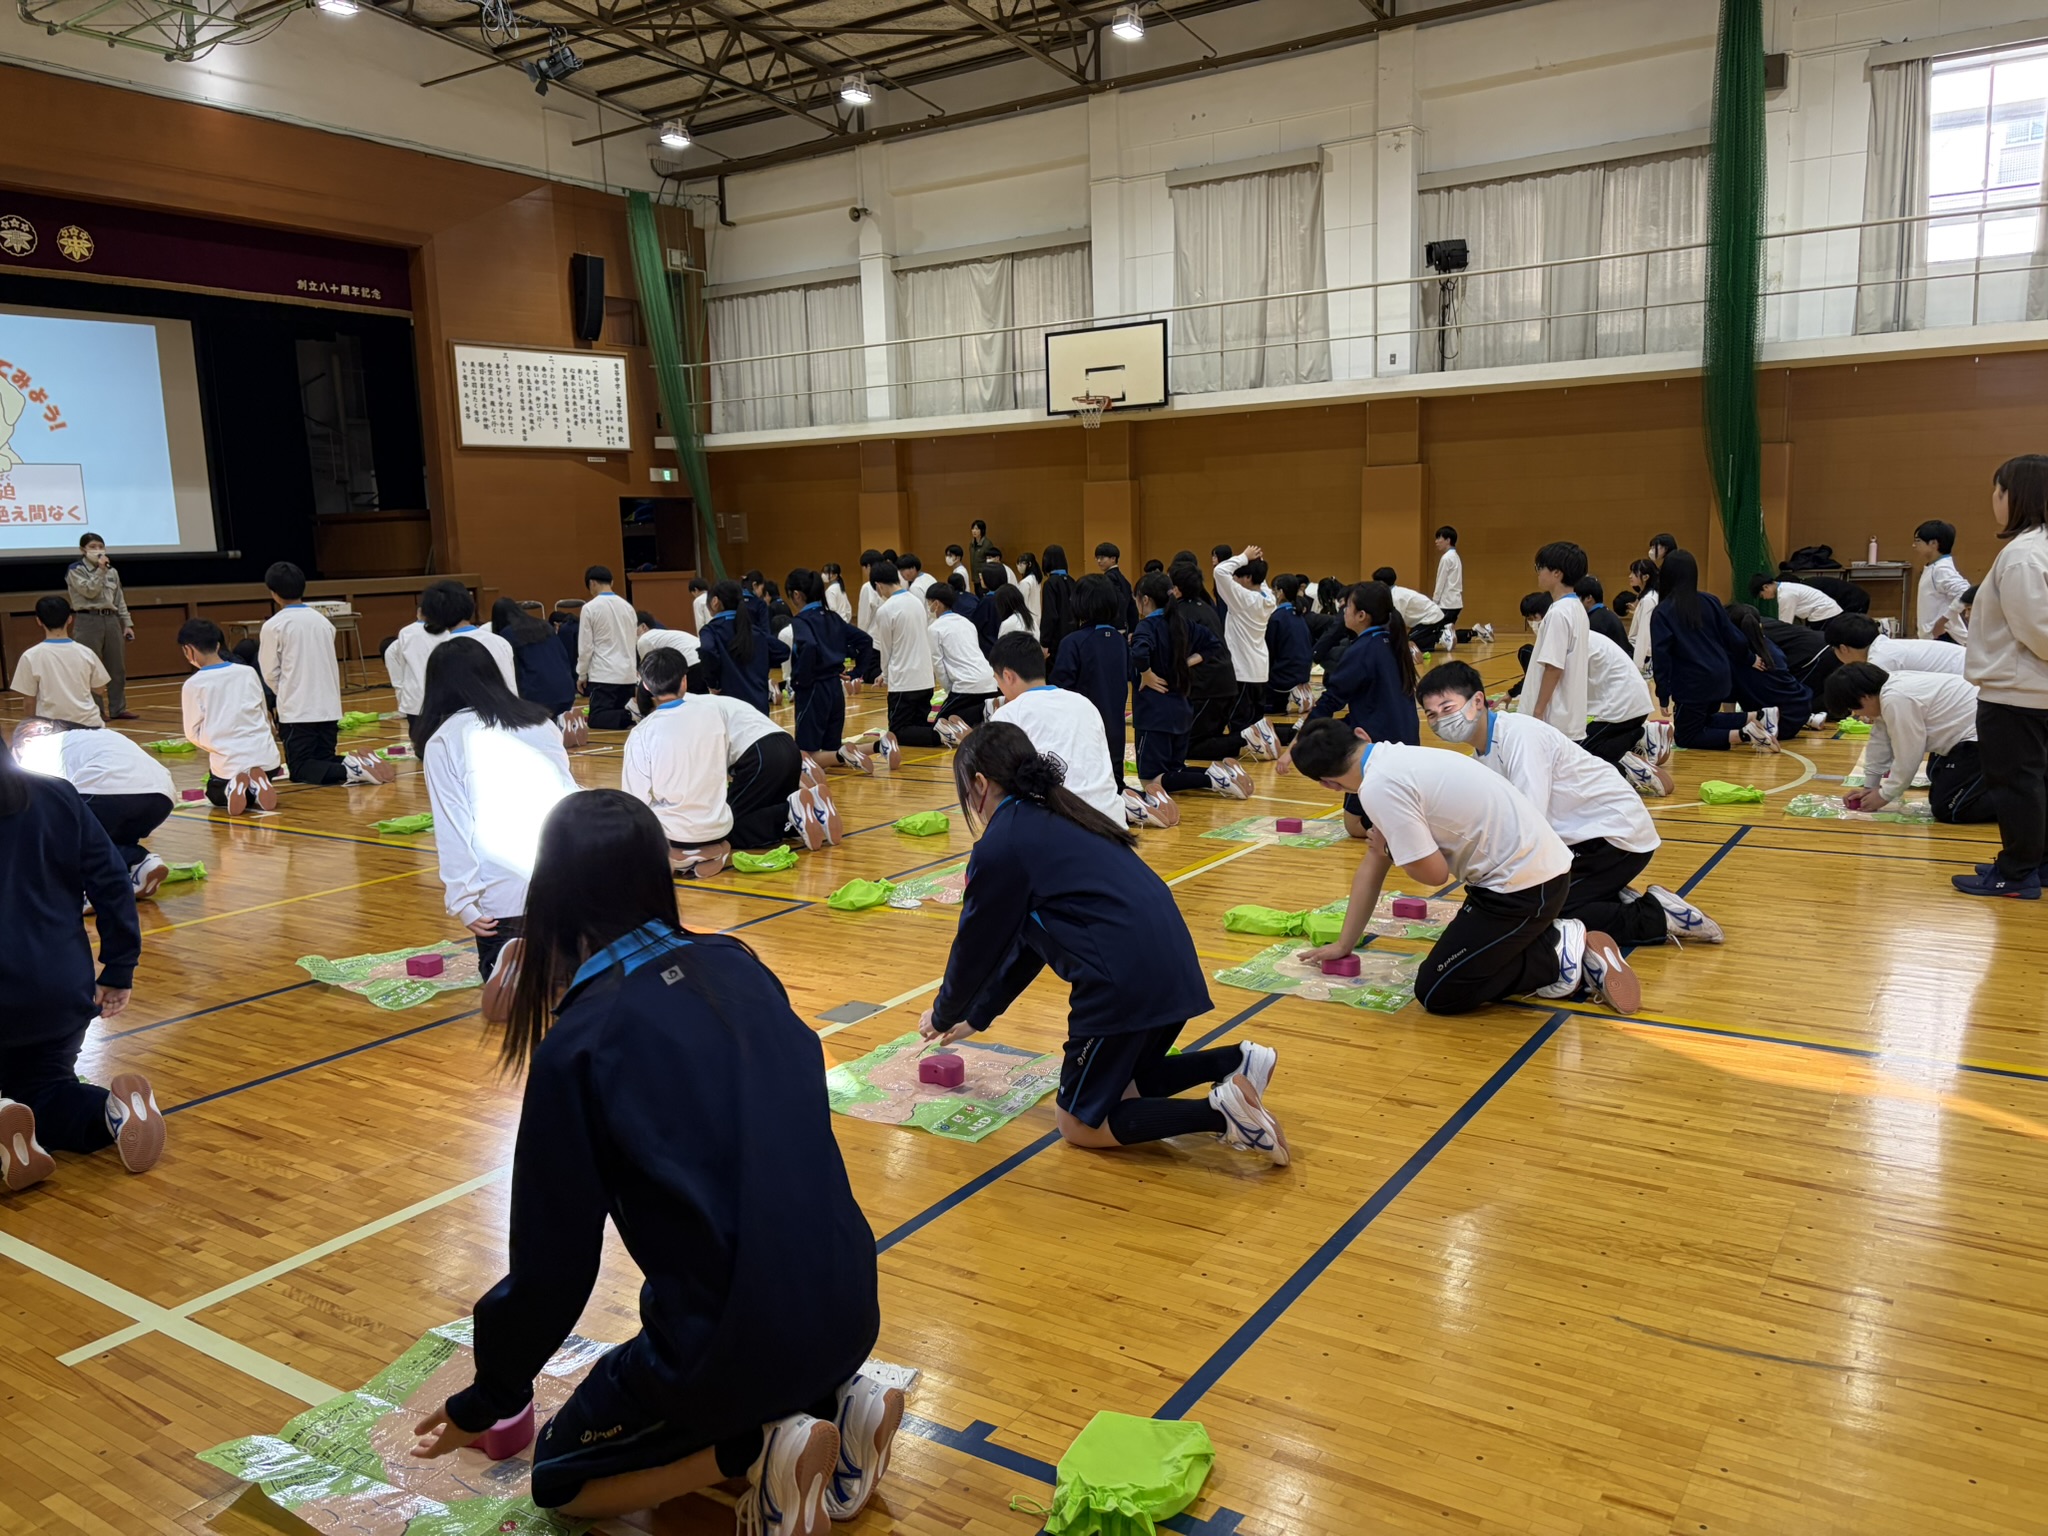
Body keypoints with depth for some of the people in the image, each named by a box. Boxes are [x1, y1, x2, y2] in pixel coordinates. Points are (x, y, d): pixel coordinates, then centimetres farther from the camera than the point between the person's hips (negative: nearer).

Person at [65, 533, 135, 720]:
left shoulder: (112, 571, 13)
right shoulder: (75, 570, -2)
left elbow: (120, 600, 15)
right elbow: (90, 591, -15)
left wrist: (127, 623, 9)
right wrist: (100, 570, -16)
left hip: (111, 620, 5)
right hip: (89, 621, -5)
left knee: (117, 667, 6)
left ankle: (118, 709, 13)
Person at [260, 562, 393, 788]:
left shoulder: (273, 626, -7)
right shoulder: (323, 621, 8)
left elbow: (270, 673, -2)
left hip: (296, 710, -5)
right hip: (329, 707, 5)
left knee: (301, 770, 1)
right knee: (325, 761, 16)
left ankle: (347, 771, -25)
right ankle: (360, 763, -12)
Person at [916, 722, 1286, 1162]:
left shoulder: (1000, 846, -6)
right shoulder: (1056, 820, 21)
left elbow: (977, 946, 4)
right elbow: (1029, 942, 27)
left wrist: (943, 1016, 23)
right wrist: (977, 1017, 33)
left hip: (1128, 983, -9)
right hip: (1173, 966, 9)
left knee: (1080, 1123, 9)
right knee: (1114, 1082, 28)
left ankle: (1219, 1113, -9)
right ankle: (1236, 1062, 11)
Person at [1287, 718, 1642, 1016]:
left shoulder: (1379, 787, -19)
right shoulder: (1397, 759, 11)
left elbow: (1433, 874, -17)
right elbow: (1372, 867, 17)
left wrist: (1388, 849, 3)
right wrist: (1343, 945, 21)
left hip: (1523, 887, -9)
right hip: (1544, 867, 9)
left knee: (1436, 994, -2)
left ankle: (1557, 960, 1)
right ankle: (1559, 941, 13)